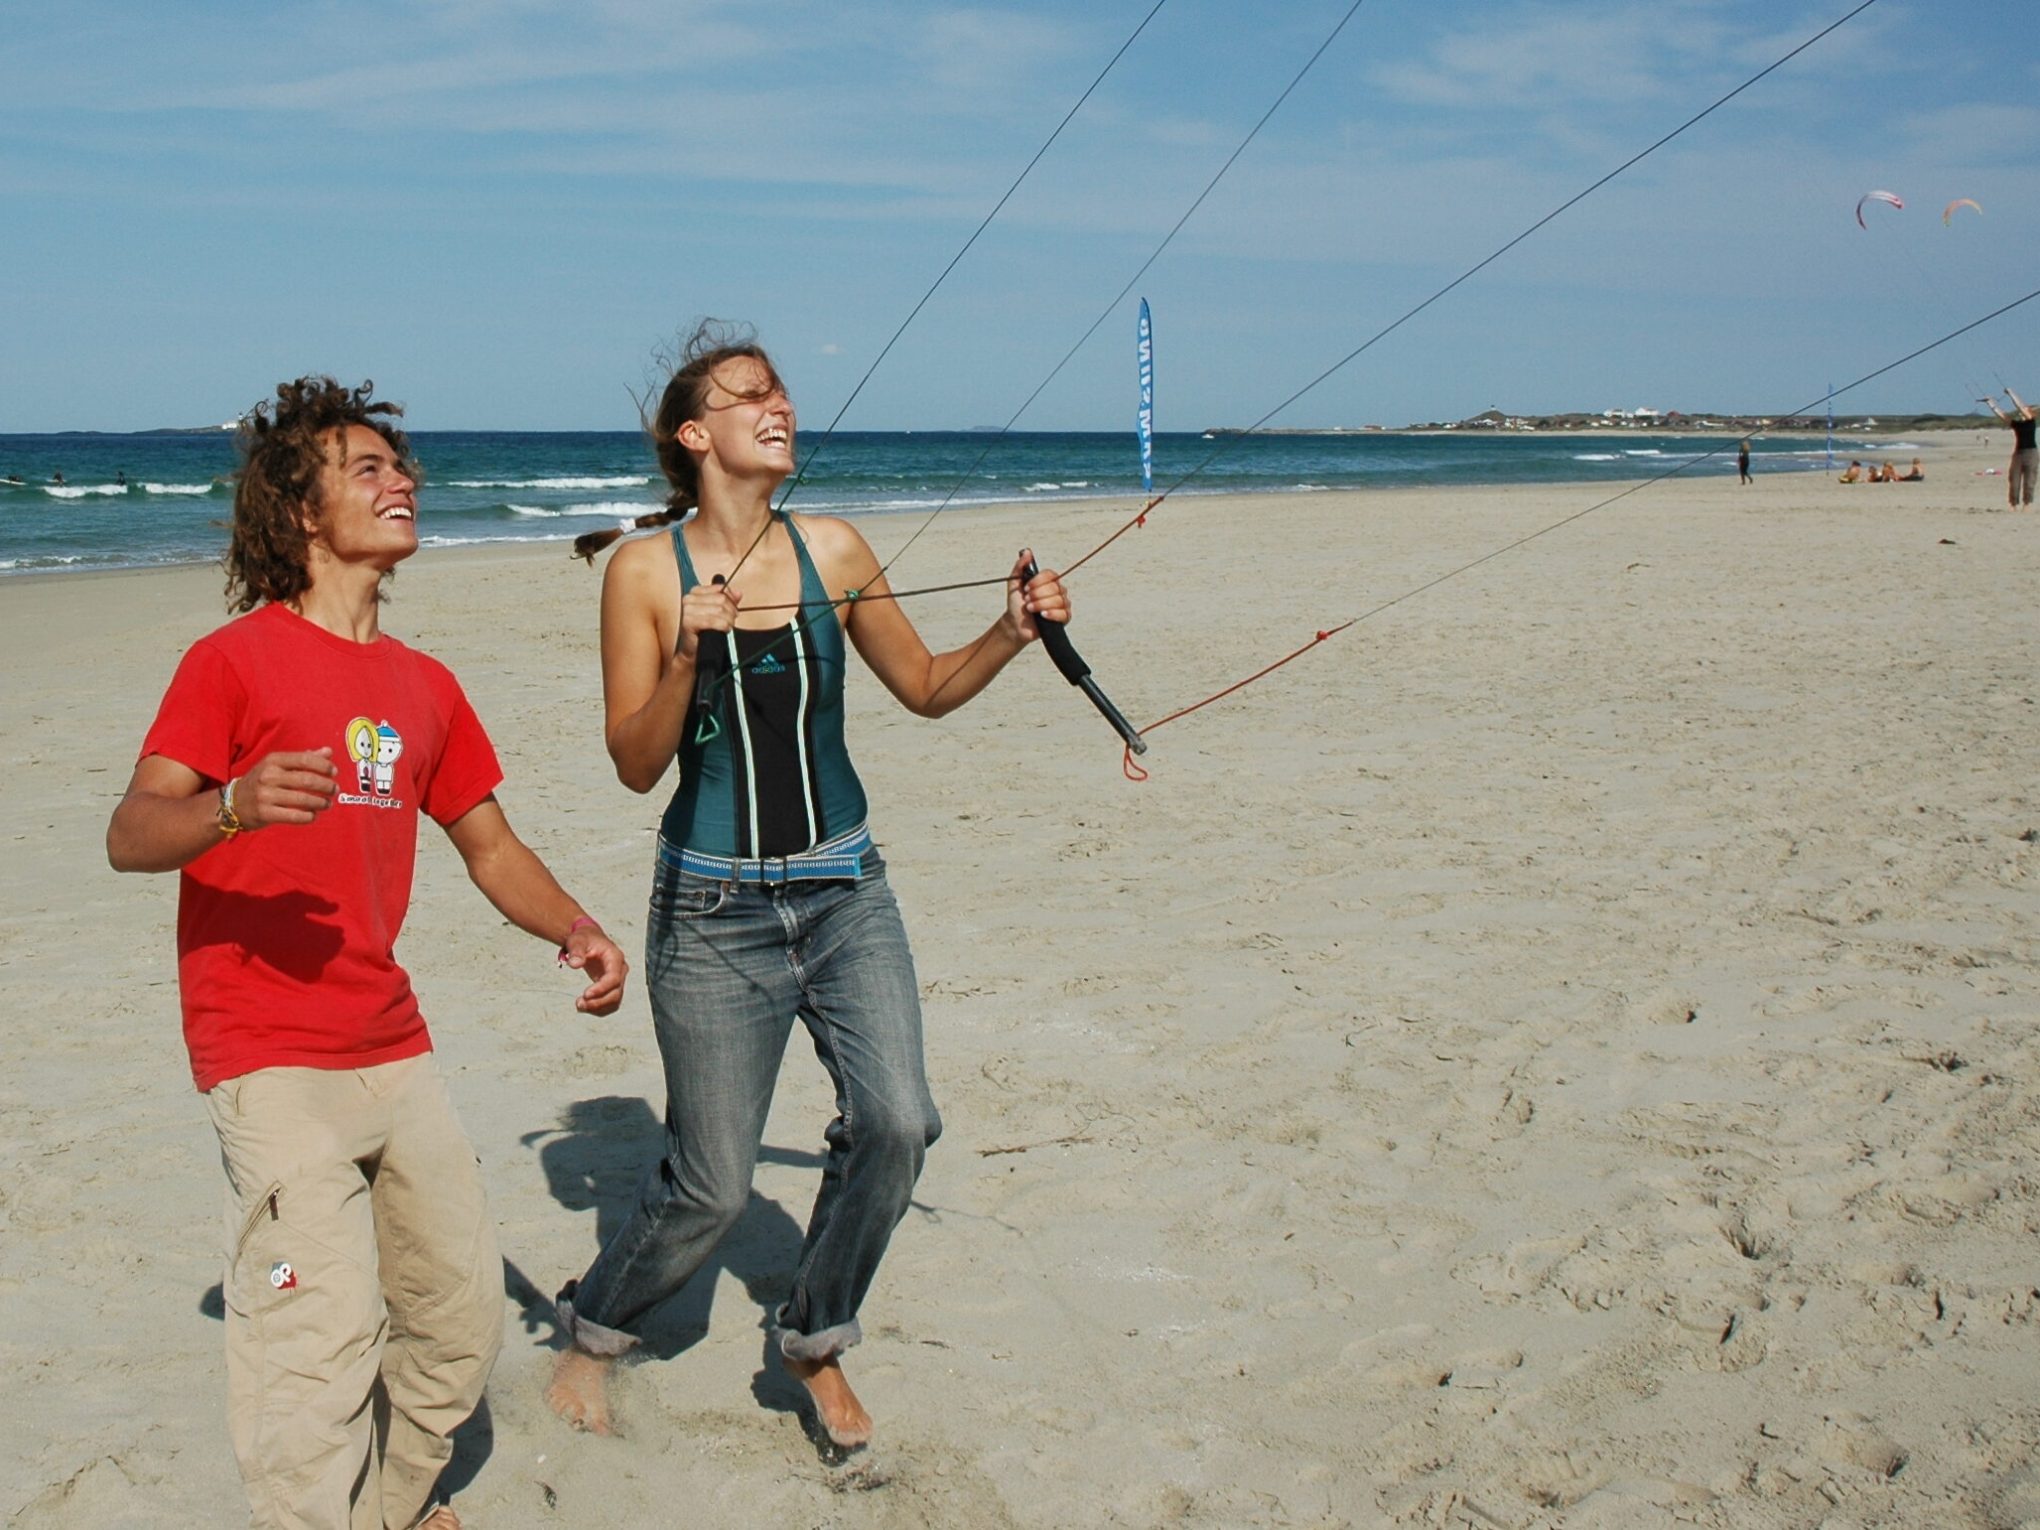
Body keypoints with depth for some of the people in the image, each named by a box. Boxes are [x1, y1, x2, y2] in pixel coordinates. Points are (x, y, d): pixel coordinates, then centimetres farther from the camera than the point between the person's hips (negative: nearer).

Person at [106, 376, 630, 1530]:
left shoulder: (425, 686, 14)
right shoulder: (236, 658, -5)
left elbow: (488, 841, 18)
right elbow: (131, 836, -12)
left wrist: (574, 927, 0)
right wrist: (234, 806, -33)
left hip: (395, 1049, 7)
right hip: (273, 1058, -7)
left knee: (462, 1317, 13)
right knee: (323, 1337, -15)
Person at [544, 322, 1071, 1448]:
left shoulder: (832, 551, 2)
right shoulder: (645, 572, -7)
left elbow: (925, 688, 12)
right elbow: (635, 765, -9)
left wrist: (1012, 633, -5)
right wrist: (688, 655, -24)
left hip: (844, 895, 3)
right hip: (714, 907, -3)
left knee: (896, 1121, -12)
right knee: (709, 1186, 2)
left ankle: (814, 1341, 15)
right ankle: (591, 1330, 33)